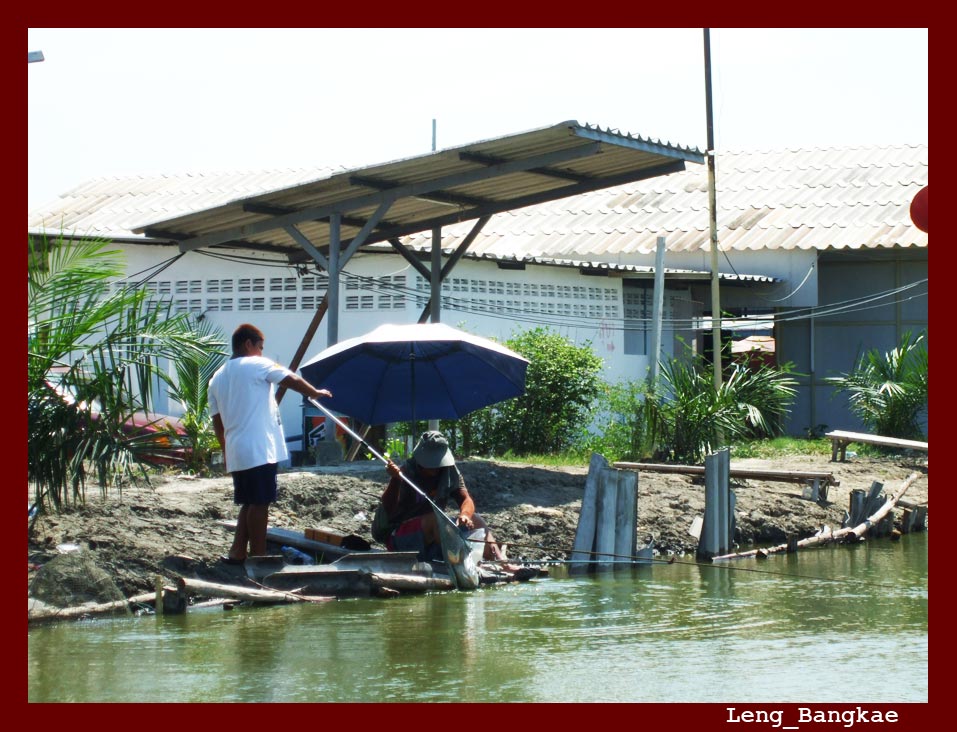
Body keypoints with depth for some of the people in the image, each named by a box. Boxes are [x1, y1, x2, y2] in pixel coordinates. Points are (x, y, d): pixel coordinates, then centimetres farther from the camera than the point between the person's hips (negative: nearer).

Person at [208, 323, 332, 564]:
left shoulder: (217, 378, 17)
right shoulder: (257, 365, -3)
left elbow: (217, 422, 18)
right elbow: (292, 381, 0)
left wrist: (226, 451, 26)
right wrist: (316, 393, 16)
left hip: (235, 453, 7)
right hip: (260, 450, -7)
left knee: (248, 503, 15)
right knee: (260, 503, -4)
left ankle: (237, 552, 12)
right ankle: (257, 558, -2)